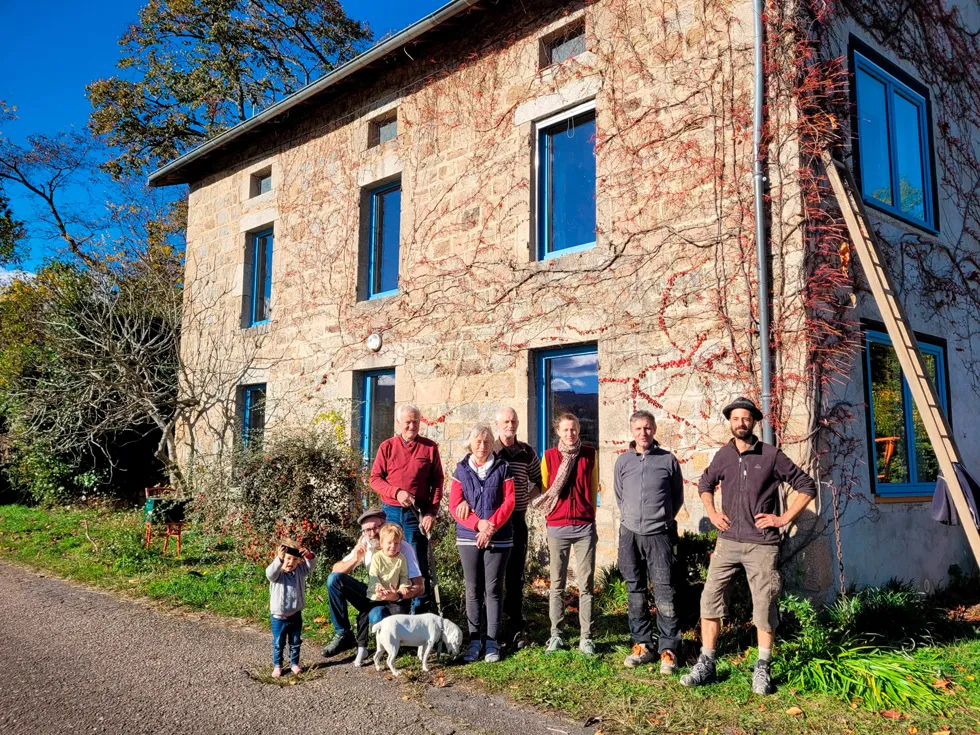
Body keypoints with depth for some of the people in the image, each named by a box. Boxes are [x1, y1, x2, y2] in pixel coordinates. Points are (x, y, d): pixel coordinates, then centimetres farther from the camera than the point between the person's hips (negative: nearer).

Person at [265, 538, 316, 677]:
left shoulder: (300, 571, -3)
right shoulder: (277, 573, -16)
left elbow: (311, 565, -15)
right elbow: (270, 573, -38)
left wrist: (309, 556, -38)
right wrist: (279, 559, -56)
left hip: (296, 615, 3)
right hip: (278, 617, -3)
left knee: (295, 643, 17)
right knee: (278, 644, 13)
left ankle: (294, 663, 34)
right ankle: (277, 665, 30)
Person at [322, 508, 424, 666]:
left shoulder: (403, 548, -20)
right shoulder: (364, 545, -5)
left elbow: (419, 587, -20)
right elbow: (336, 570, -4)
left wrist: (397, 596, -38)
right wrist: (355, 559, -22)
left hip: (393, 602, -5)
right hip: (373, 596, 5)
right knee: (334, 579, -15)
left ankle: (362, 644, -5)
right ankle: (343, 634, -5)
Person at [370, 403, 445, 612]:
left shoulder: (430, 447, 3)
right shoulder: (387, 446, 5)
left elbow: (437, 482, 3)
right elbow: (375, 478, 3)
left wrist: (432, 511, -7)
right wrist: (396, 492, -14)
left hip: (417, 514, -1)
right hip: (390, 511, 2)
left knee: (419, 564, 0)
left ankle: (419, 611, 9)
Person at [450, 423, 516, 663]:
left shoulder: (502, 468, 2)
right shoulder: (461, 469, 5)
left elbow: (509, 502, -3)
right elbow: (454, 505, -1)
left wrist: (492, 526, -15)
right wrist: (478, 524, -13)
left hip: (499, 538, -1)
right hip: (469, 537, 1)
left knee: (493, 589, 1)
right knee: (473, 589, 4)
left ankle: (492, 642, 9)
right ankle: (474, 640, 13)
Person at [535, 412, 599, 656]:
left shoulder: (590, 454, 4)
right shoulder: (549, 456, 4)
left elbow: (594, 488, 12)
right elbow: (544, 488, 11)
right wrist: (550, 511, 2)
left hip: (585, 526, 0)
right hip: (557, 527, 0)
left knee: (586, 585, 1)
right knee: (557, 584, 5)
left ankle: (586, 638, 7)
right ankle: (556, 636, 12)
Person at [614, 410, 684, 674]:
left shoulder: (668, 460, 1)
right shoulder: (623, 461, 7)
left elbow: (677, 497, 11)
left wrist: (662, 519, 9)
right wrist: (629, 518, 13)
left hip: (659, 535, -3)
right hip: (629, 534, 3)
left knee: (664, 593, -4)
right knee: (635, 592, 9)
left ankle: (668, 649, 3)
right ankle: (642, 644, 19)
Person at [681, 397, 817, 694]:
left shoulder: (771, 455, -3)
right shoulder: (723, 456, 6)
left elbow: (806, 486, 1)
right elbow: (705, 484, 24)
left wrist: (784, 518, -5)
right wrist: (712, 513, 10)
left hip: (762, 544, -3)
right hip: (727, 541, 3)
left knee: (765, 606, 2)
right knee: (710, 599, 0)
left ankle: (762, 670, 16)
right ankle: (706, 664, 9)